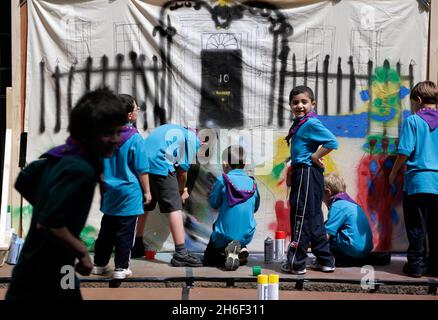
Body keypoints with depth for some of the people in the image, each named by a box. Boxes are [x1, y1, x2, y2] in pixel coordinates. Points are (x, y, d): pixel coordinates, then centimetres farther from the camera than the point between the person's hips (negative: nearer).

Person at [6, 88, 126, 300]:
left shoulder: (62, 154, 0)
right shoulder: (80, 169, -26)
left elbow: (22, 183, 12)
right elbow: (47, 224, -29)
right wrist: (82, 252, -16)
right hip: (43, 275, -9)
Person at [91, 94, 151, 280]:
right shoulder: (135, 139, -14)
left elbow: (99, 166, 12)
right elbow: (142, 170, -11)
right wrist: (147, 191, 0)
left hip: (109, 193, 6)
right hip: (129, 194, -5)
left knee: (106, 230, 16)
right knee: (125, 233, 3)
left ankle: (99, 264, 24)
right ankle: (120, 268, 9)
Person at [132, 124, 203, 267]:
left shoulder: (176, 129, 30)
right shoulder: (193, 139, 6)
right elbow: (183, 169, 5)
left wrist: (182, 188, 28)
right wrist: (182, 190, 22)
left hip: (142, 163, 8)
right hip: (160, 166, -8)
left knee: (145, 205, 21)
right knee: (174, 207, -5)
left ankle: (138, 245, 34)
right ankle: (180, 253, -9)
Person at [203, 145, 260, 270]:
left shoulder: (222, 180, -13)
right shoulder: (252, 183, -1)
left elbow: (213, 203, -3)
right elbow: (255, 208, 9)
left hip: (225, 235, -4)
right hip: (246, 236, 4)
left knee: (208, 259, 18)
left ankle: (229, 252, -14)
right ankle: (240, 250, 1)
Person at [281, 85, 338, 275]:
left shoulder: (311, 123, -13)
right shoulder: (299, 124, 15)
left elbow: (332, 142, -24)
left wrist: (315, 156, -16)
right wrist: (292, 170, 14)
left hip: (308, 175, -10)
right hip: (302, 174, 10)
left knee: (301, 217, -3)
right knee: (314, 219, 14)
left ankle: (295, 263, 4)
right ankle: (325, 260, 23)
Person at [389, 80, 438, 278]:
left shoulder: (412, 121, -6)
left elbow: (405, 152, -10)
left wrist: (393, 172, 4)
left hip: (418, 181, -4)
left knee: (417, 227, 4)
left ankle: (416, 265, 7)